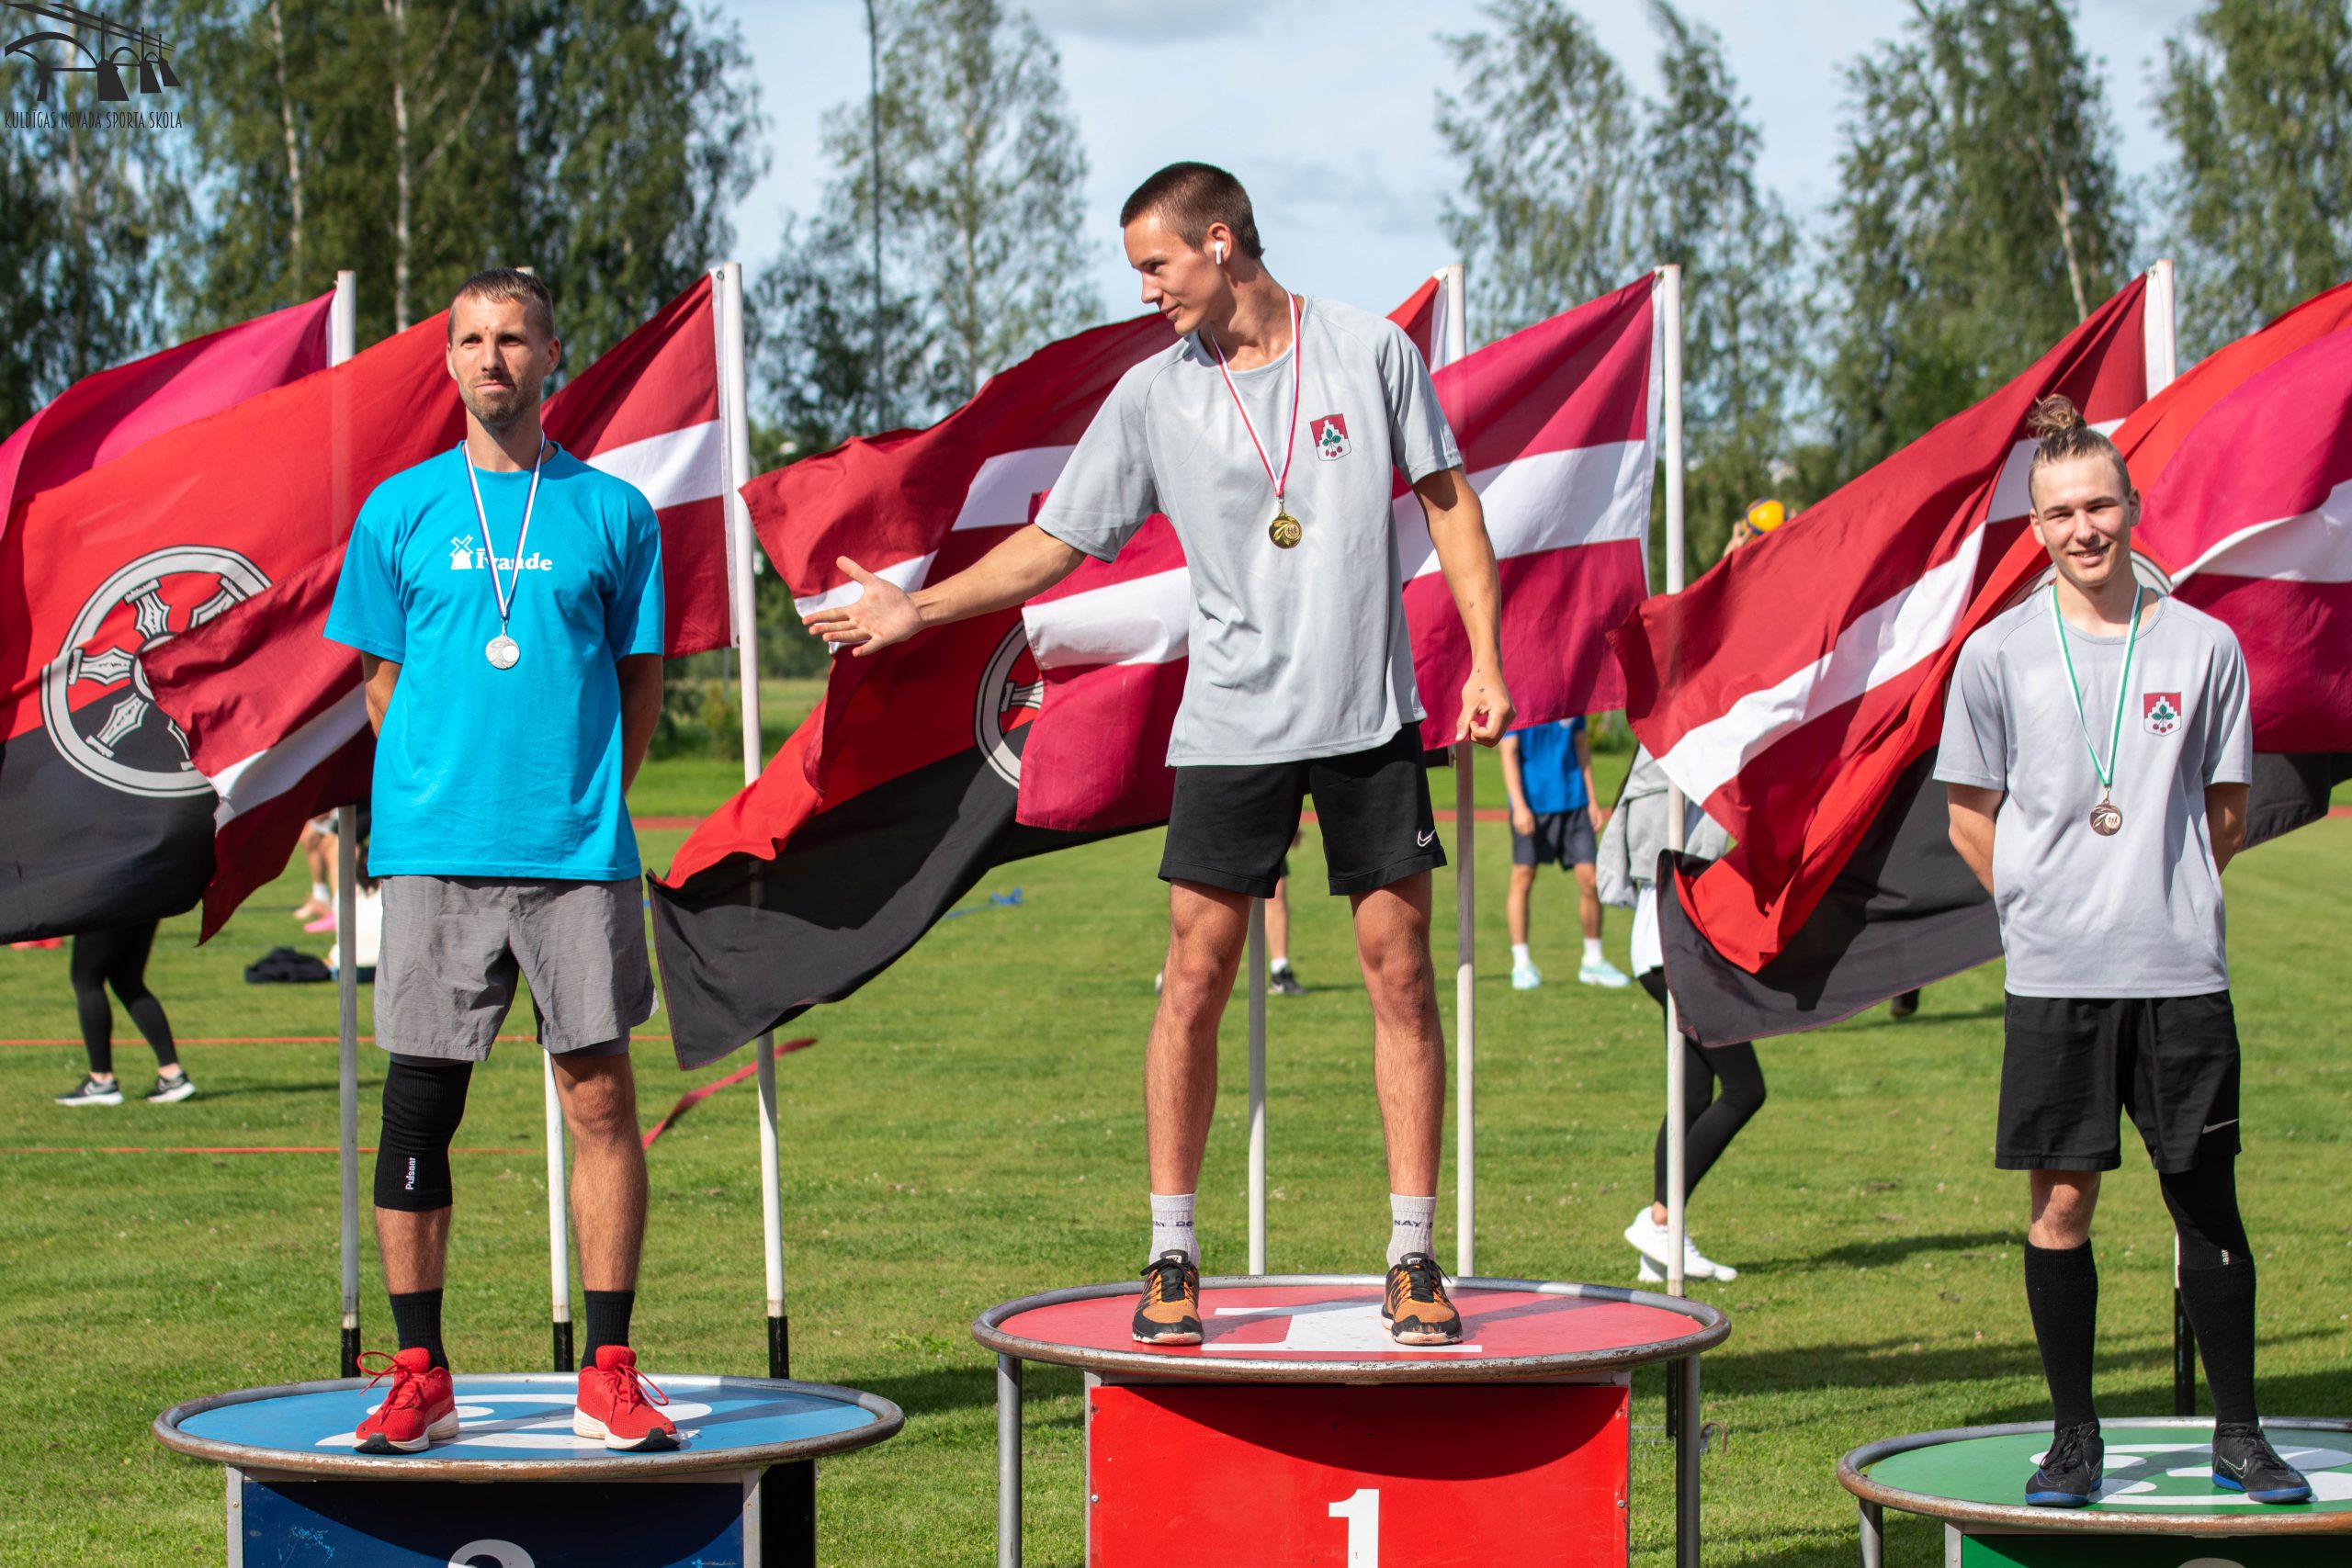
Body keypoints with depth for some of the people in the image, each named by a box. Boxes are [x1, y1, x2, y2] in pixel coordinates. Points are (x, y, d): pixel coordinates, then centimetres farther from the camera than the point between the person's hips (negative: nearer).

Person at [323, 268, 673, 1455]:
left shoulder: (611, 512, 7)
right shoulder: (400, 511, 9)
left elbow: (642, 680, 12)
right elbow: (384, 682, 14)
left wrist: (585, 799, 5)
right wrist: (447, 786, 6)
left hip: (578, 849, 0)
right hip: (435, 847, 1)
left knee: (601, 1096, -3)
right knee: (416, 1104, 0)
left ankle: (609, 1377, 3)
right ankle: (419, 1377, 8)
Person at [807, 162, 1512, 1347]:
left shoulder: (1371, 352, 0)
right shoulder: (1152, 395, 3)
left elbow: (1448, 497, 7)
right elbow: (1055, 543, 8)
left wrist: (1485, 659, 0)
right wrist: (916, 608, -1)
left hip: (1372, 717, -1)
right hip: (1232, 726, 1)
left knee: (1400, 975, -1)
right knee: (1195, 981, -3)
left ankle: (1413, 1259, 7)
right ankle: (1171, 1256, 8)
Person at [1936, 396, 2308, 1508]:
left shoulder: (2202, 647, 4)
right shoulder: (1998, 653, 2)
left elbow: (2225, 813, 11)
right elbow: (1970, 819, 9)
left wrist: (2162, 904, 6)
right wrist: (2051, 914, 6)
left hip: (2181, 968, 1)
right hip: (2053, 977, 0)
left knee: (2207, 1202, 4)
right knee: (2060, 1206, 0)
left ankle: (2239, 1435, 14)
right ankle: (2074, 1437, 11)